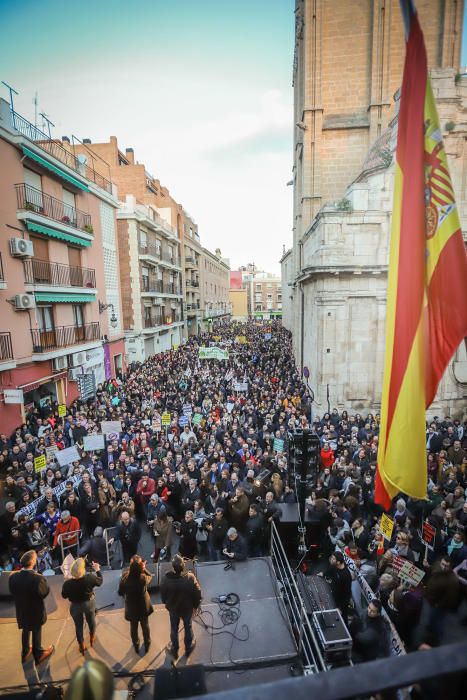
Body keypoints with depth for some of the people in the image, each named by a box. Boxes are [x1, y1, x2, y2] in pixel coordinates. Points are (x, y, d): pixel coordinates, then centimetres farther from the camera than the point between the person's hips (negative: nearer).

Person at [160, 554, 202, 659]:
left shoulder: (167, 579, -31)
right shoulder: (190, 578, -34)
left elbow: (163, 593, -12)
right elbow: (197, 593, -20)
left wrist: (166, 603, 9)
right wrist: (196, 605, 1)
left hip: (173, 608, 1)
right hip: (187, 608, 0)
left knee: (174, 629, 26)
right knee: (188, 627, 26)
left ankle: (174, 650, 47)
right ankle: (188, 648, 48)